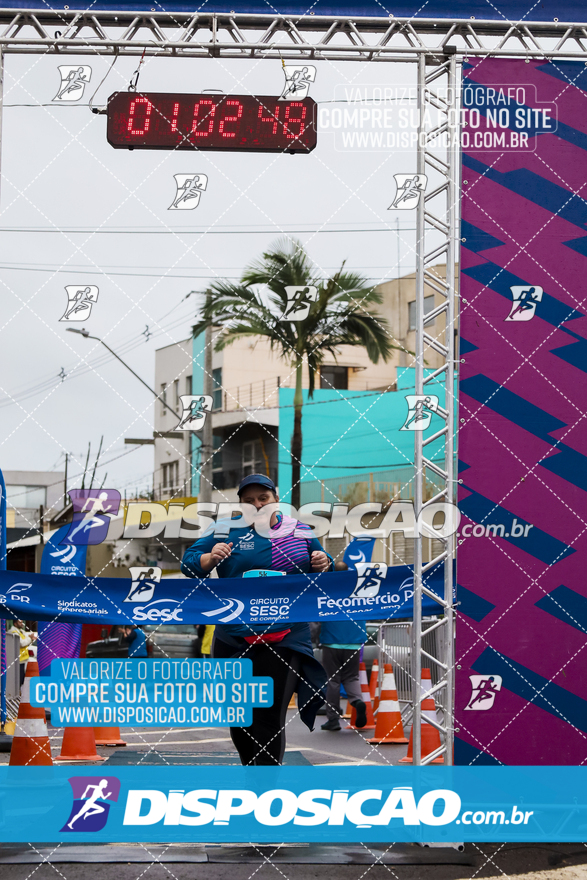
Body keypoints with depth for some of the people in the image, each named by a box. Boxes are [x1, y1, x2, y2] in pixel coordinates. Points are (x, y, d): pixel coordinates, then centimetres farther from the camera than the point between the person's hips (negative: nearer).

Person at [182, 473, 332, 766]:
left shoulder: (301, 532, 8)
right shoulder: (226, 530, 4)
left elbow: (322, 574, 19)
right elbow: (189, 561, 3)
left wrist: (323, 564, -4)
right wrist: (210, 558, -18)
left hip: (285, 640, -1)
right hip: (234, 640, 2)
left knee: (270, 717, -9)